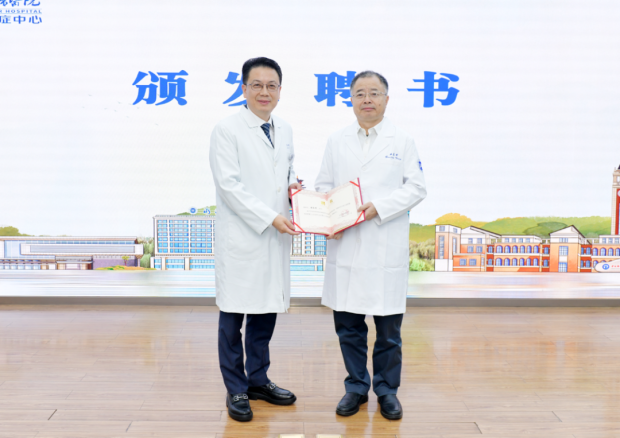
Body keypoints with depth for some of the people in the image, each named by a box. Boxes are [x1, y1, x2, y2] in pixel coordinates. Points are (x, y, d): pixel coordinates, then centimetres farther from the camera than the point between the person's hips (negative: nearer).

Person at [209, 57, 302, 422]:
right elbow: (229, 185, -14)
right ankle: (236, 390, 17)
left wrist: (294, 186, 3)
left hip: (275, 239, 6)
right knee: (233, 316, 3)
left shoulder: (285, 130, 13)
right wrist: (270, 218, -18)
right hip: (241, 237, -6)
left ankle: (258, 380, 30)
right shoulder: (227, 130, -6)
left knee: (267, 312, 14)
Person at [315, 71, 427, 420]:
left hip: (387, 248, -2)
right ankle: (356, 387, 25)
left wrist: (378, 207, -14)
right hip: (345, 245, 2)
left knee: (389, 325, 5)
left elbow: (417, 188, -1)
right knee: (347, 323, 8)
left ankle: (387, 389, 23)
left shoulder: (403, 141, 5)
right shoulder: (336, 142, 11)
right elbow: (324, 187, 11)